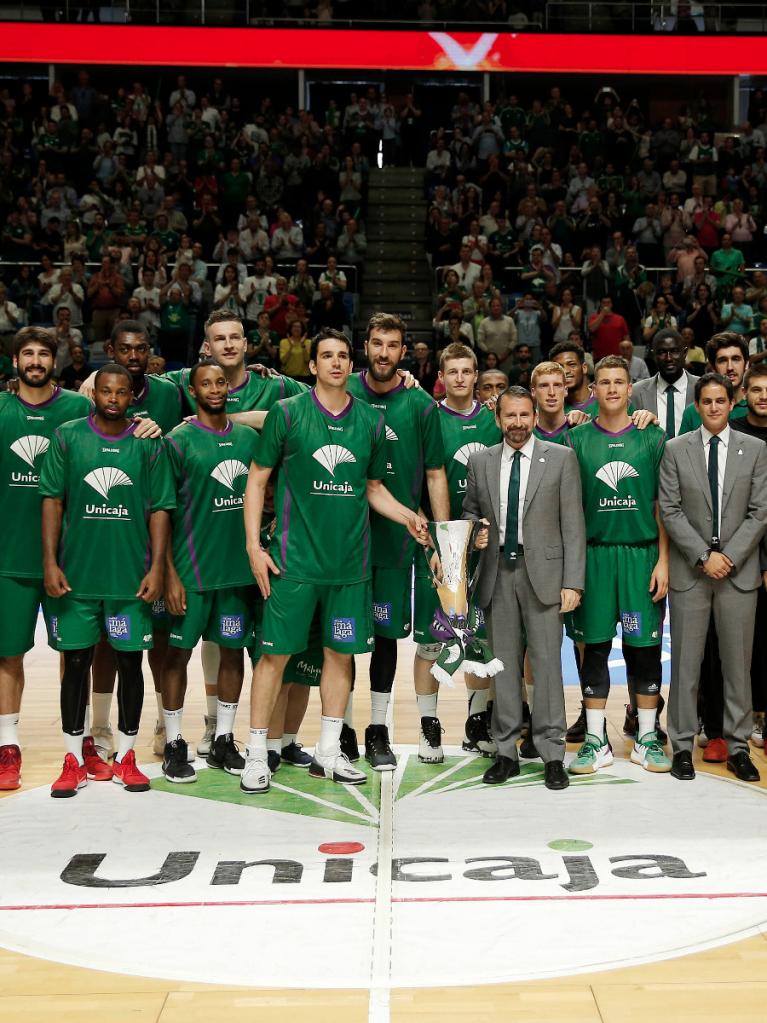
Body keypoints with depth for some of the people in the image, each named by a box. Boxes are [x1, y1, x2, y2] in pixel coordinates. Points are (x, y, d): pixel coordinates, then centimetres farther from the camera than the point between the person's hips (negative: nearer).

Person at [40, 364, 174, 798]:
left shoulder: (149, 444, 3)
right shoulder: (67, 437, 2)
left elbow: (160, 510, 3)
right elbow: (53, 500, 2)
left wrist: (157, 568, -4)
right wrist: (50, 561, -5)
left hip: (132, 575, 0)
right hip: (76, 573, 0)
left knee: (130, 661, 6)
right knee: (77, 661, 5)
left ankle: (126, 757, 19)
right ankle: (74, 761, 15)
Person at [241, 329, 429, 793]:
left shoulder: (371, 420, 7)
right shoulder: (288, 413, -2)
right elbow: (257, 479, 0)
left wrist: (407, 516, -1)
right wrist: (254, 546, -7)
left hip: (350, 559, 4)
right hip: (295, 558, -3)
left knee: (341, 652, 9)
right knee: (277, 652, -1)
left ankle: (328, 753, 22)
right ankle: (257, 755, 11)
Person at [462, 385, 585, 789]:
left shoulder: (560, 458, 2)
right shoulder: (480, 461, 9)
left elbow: (572, 524, -1)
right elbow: (470, 510, 19)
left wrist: (573, 582, -7)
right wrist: (476, 529, -5)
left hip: (543, 573, -3)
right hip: (497, 573, 3)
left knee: (546, 661, -2)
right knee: (503, 662, 7)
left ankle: (552, 754, 6)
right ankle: (506, 752, 16)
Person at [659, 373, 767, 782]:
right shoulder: (675, 450, 3)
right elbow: (670, 511, -2)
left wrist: (729, 556, -9)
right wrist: (704, 556, -10)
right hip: (689, 571, -1)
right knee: (686, 661, 3)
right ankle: (682, 745, 12)